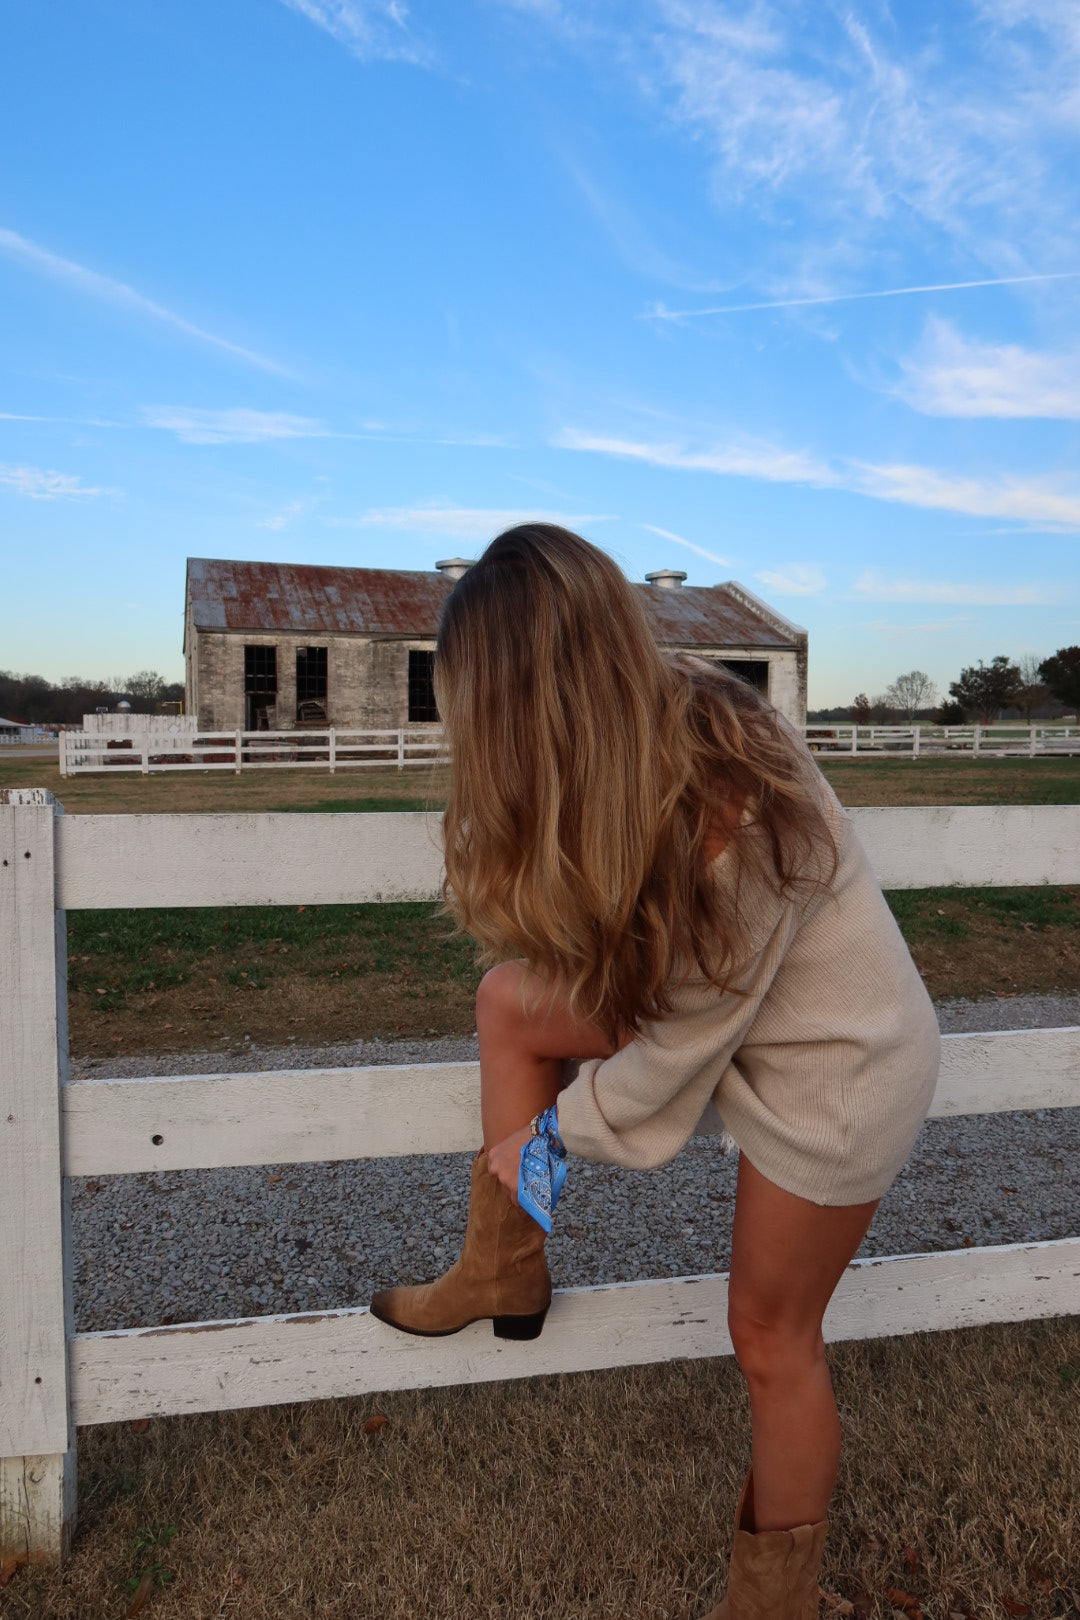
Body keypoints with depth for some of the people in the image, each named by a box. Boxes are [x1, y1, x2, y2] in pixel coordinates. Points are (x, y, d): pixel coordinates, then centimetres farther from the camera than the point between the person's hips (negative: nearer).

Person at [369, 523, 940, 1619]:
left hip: (836, 1067, -7)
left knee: (770, 1340, 10)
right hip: (716, 998, 7)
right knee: (510, 995, 0)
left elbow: (682, 1042, -23)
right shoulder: (662, 717, -17)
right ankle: (505, 1277, 18)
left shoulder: (732, 823, -37)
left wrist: (552, 1133, -8)